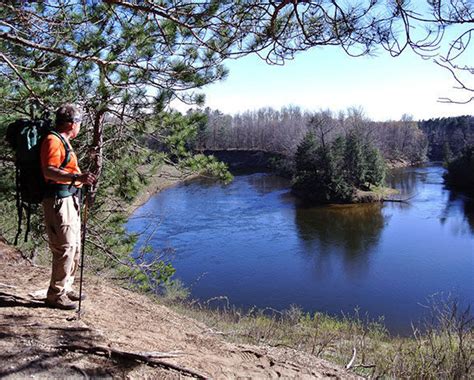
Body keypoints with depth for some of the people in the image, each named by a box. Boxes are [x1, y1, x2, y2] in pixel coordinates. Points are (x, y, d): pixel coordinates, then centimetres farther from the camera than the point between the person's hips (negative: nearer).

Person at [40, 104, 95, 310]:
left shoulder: (63, 141, 18)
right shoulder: (53, 141, -13)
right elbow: (49, 171, -27)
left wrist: (82, 177, 36)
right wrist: (77, 177, -40)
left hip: (70, 200, 11)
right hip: (59, 200, -11)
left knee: (74, 247, 16)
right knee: (65, 248, -9)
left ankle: (65, 288, 27)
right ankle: (56, 295, 2)